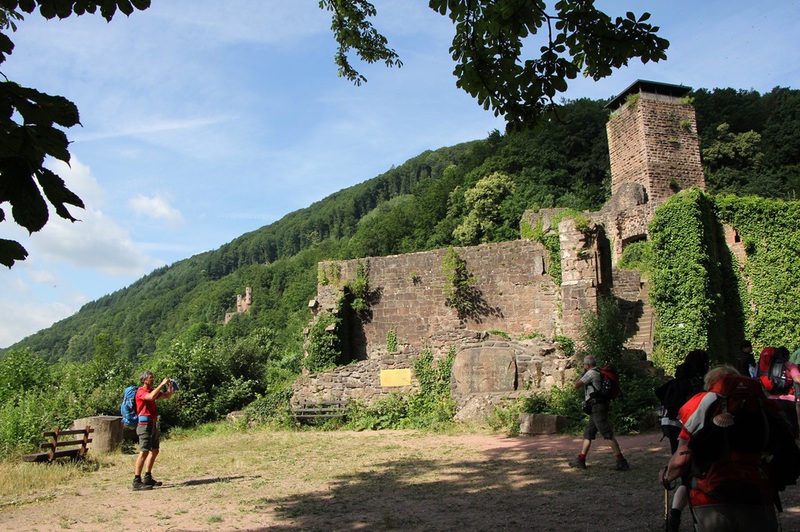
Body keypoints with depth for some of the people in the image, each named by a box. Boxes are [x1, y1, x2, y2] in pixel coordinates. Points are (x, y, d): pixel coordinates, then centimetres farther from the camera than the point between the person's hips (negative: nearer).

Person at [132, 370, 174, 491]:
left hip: (153, 424, 10)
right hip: (145, 424, -10)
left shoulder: (152, 390, 17)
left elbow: (168, 396, 23)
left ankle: (148, 478, 21)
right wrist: (162, 384, -25)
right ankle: (137, 481, -12)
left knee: (154, 451, 13)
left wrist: (170, 386, 5)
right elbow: (151, 397, -32)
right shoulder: (141, 391, -10)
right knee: (144, 452, -13)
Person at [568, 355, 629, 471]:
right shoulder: (599, 372, 17)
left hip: (597, 408, -10)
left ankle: (621, 461, -11)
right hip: (597, 408, 10)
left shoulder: (591, 373, -13)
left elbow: (577, 385, -10)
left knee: (608, 434, -10)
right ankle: (581, 460, 17)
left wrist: (583, 373, 3)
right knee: (588, 433, 13)